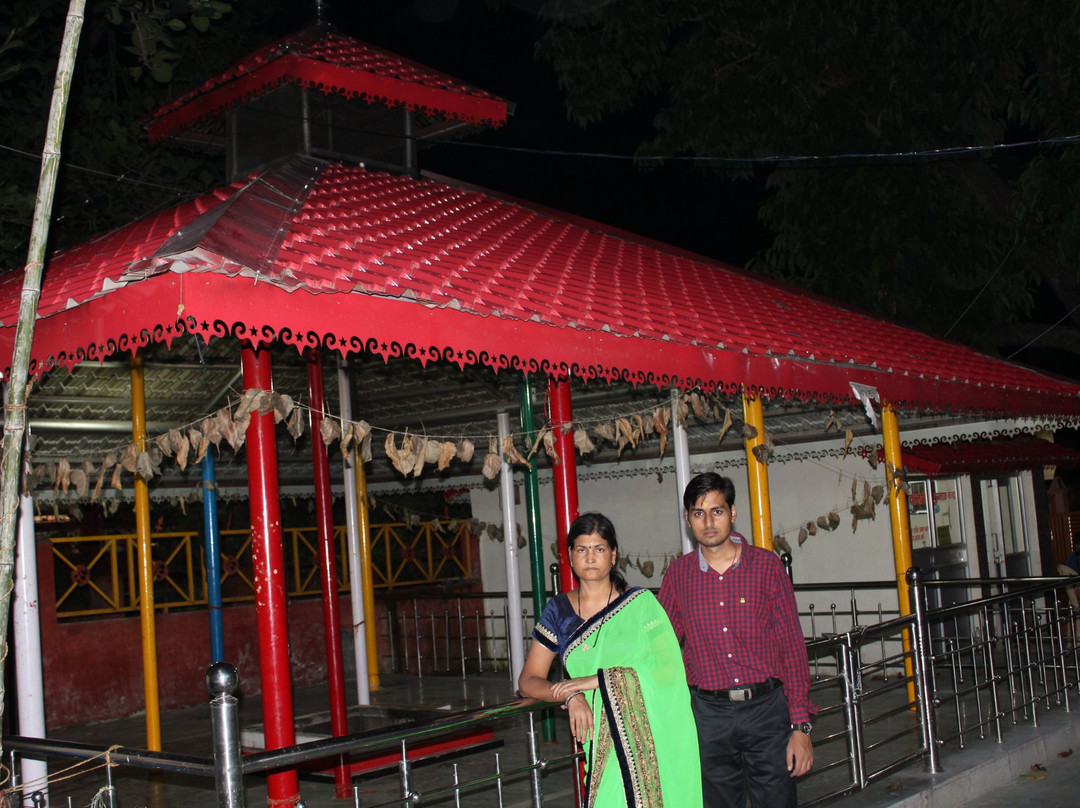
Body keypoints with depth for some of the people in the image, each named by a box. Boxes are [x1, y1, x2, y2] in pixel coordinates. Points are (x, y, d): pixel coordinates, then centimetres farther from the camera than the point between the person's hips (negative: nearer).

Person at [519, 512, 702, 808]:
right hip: (601, 736, 1)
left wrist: (598, 680, -13)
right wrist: (571, 695, -12)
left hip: (649, 733, -1)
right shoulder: (558, 611, 9)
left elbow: (667, 667, -7)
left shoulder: (640, 602, 4)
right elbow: (529, 680, 7)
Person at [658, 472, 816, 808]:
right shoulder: (678, 574, 4)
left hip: (766, 708, -1)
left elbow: (792, 646, 0)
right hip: (709, 715, 1)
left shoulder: (766, 565, 0)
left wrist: (801, 726, -4)